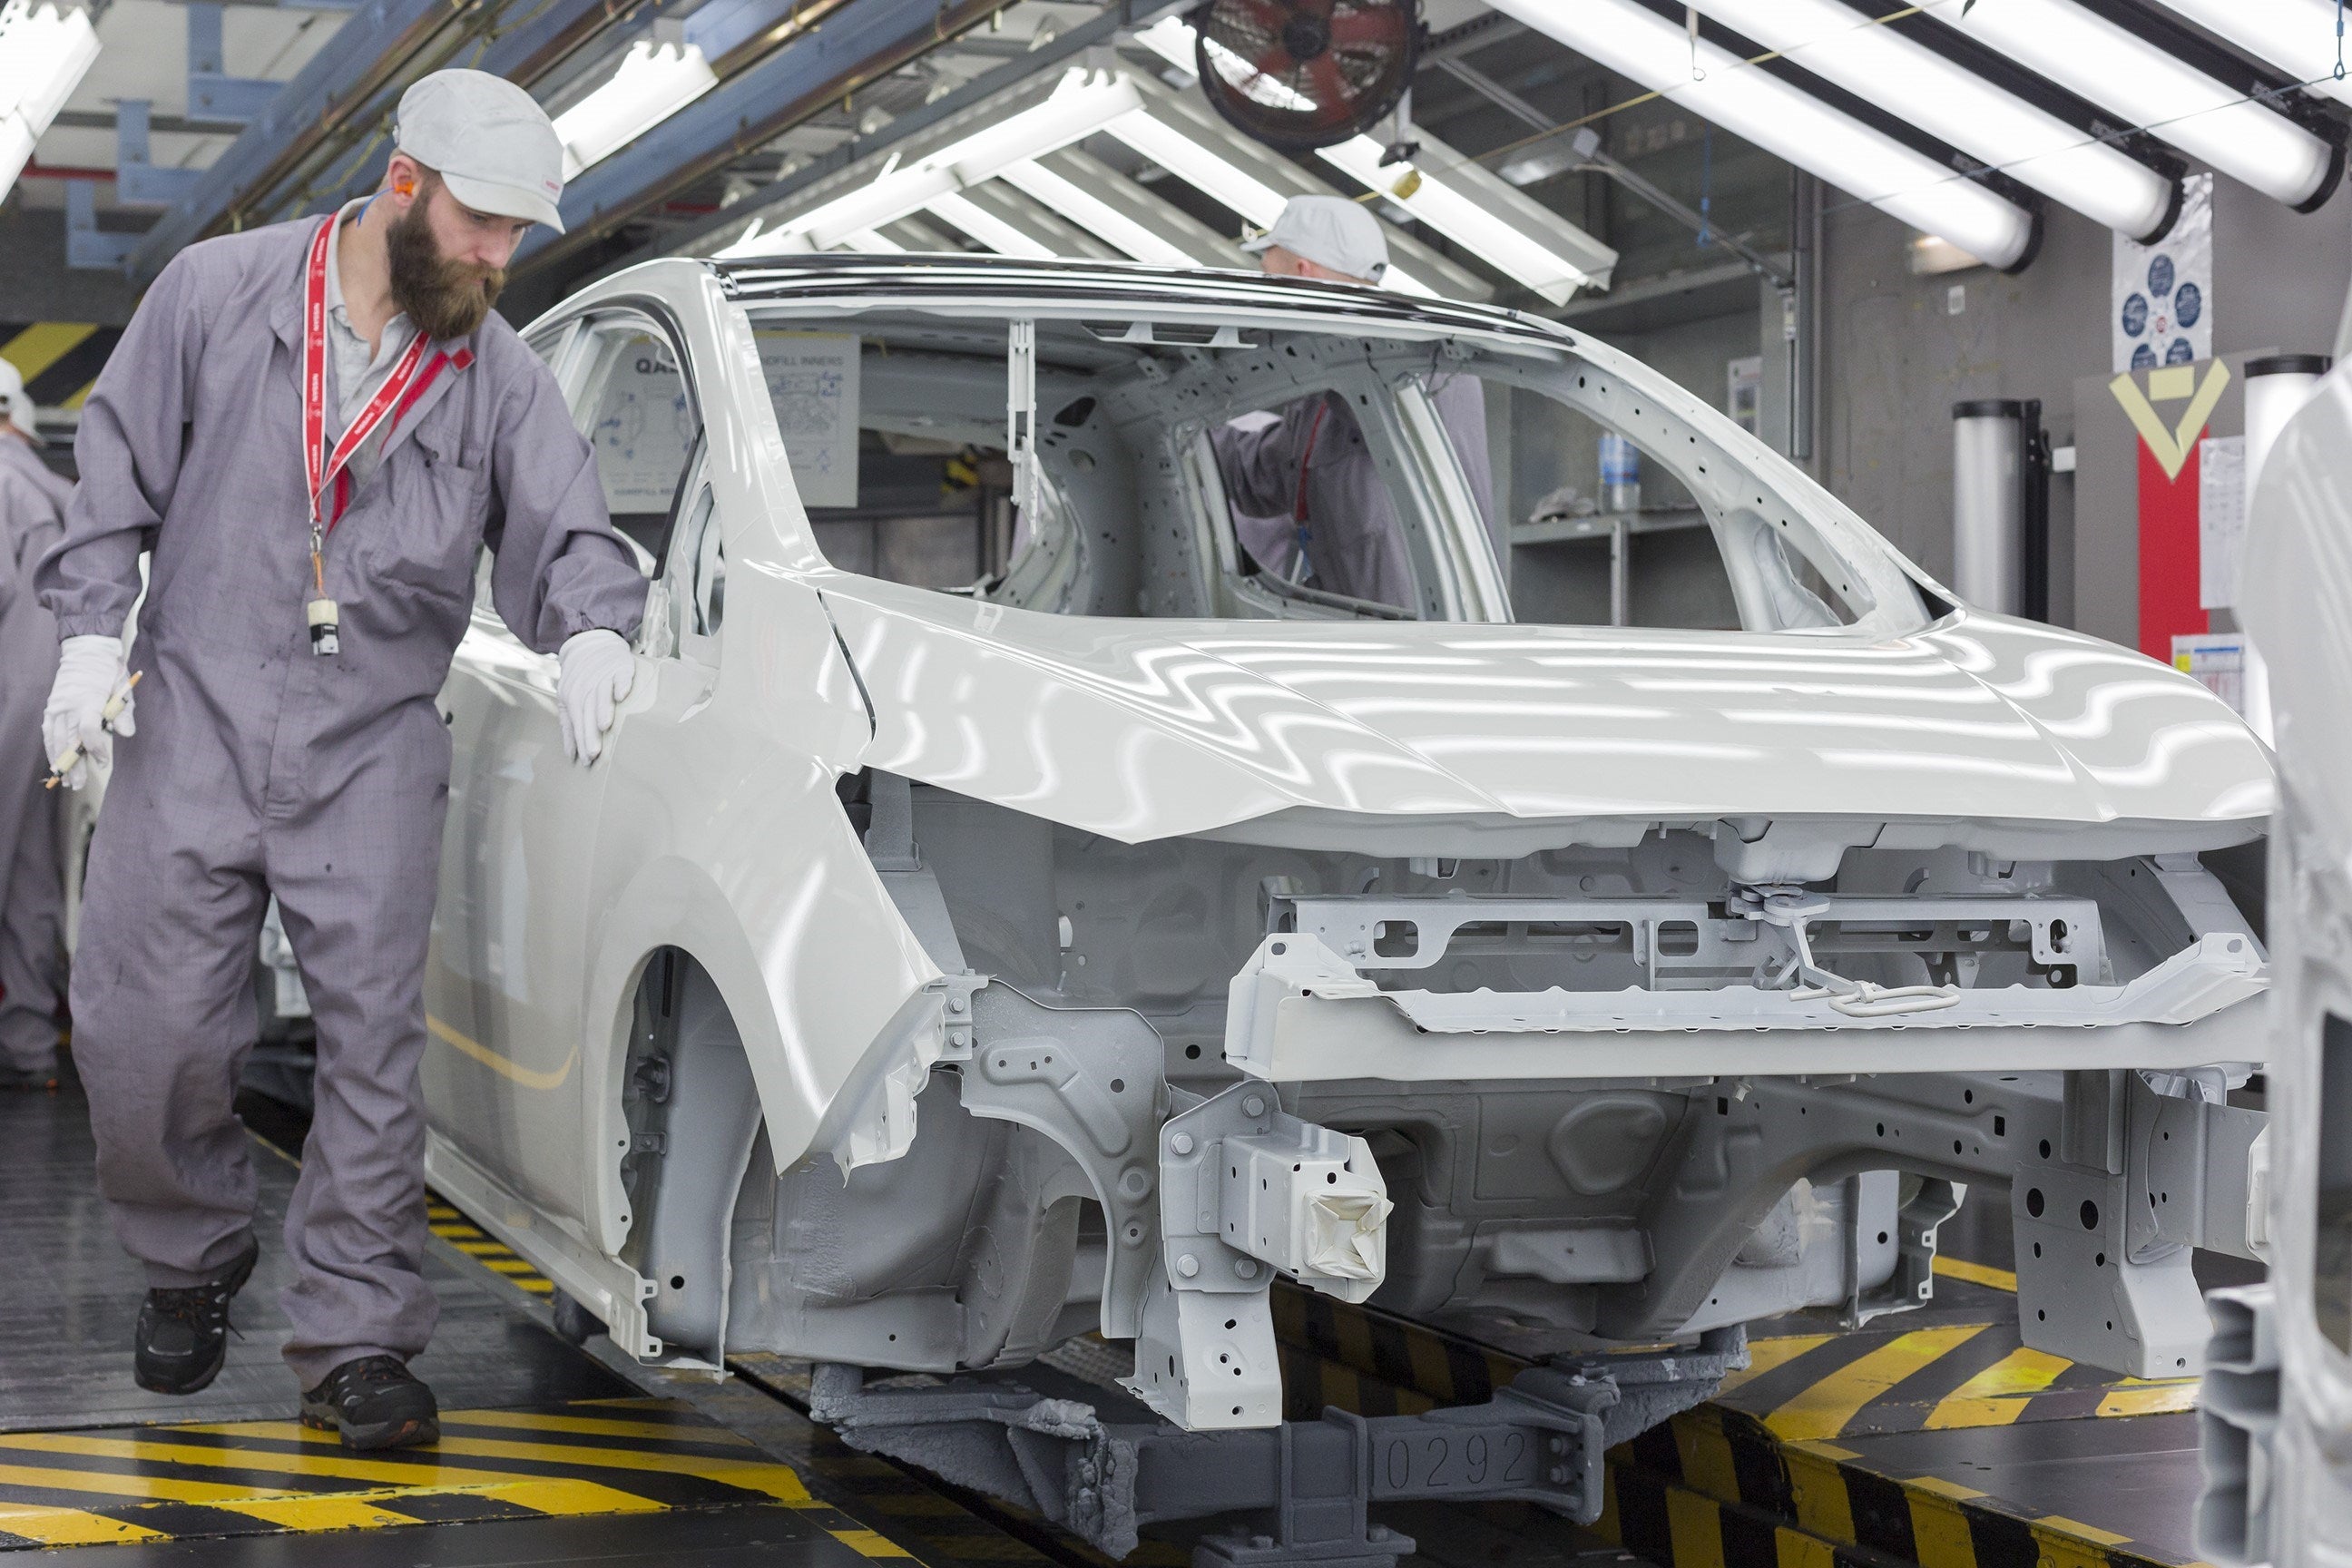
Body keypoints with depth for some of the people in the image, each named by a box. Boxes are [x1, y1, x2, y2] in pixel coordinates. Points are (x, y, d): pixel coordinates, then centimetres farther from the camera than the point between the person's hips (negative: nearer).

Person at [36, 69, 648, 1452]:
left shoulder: (501, 376, 4)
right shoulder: (220, 293, 1)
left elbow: (566, 528, -1)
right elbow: (121, 467, 6)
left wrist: (593, 627, -23)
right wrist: (93, 629, -2)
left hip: (376, 753, 1)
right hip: (196, 726, 0)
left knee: (374, 1041, -3)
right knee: (143, 1031, 1)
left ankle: (357, 1347, 5)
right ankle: (195, 1259, 29)